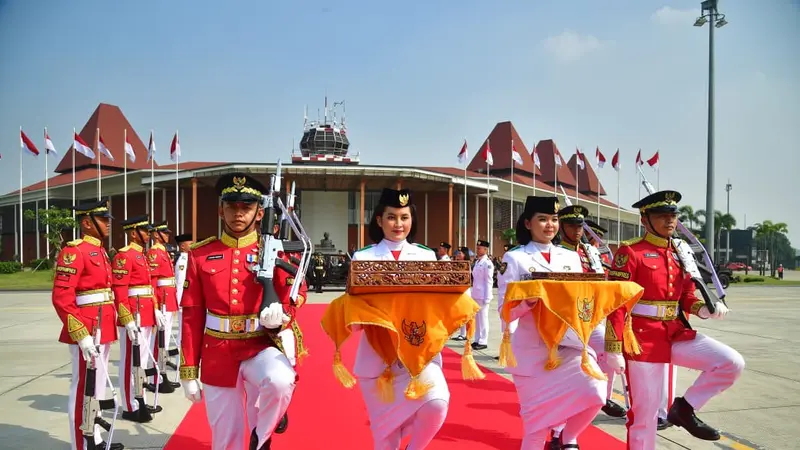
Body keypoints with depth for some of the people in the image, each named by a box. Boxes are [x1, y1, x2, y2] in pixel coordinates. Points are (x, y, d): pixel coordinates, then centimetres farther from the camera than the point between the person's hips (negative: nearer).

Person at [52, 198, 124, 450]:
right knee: (84, 389, 0)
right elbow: (61, 298, -20)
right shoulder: (74, 251, -14)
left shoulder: (100, 251, 15)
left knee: (98, 387, 18)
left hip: (103, 331, 9)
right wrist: (81, 335, -24)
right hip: (87, 333, -9)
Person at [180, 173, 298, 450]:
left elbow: (289, 307, 0)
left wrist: (278, 317, -25)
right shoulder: (200, 255, -1)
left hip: (260, 347, -1)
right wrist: (188, 371, 2)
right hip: (218, 355, 2)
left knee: (280, 381, -34)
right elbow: (192, 316, 2)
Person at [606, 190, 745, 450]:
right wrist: (613, 350, -18)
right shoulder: (631, 252, -11)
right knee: (645, 412, 2)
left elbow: (686, 296, 16)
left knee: (732, 363, -8)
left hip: (677, 333, 7)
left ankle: (684, 409, 8)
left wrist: (704, 309, -8)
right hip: (643, 337, -6)